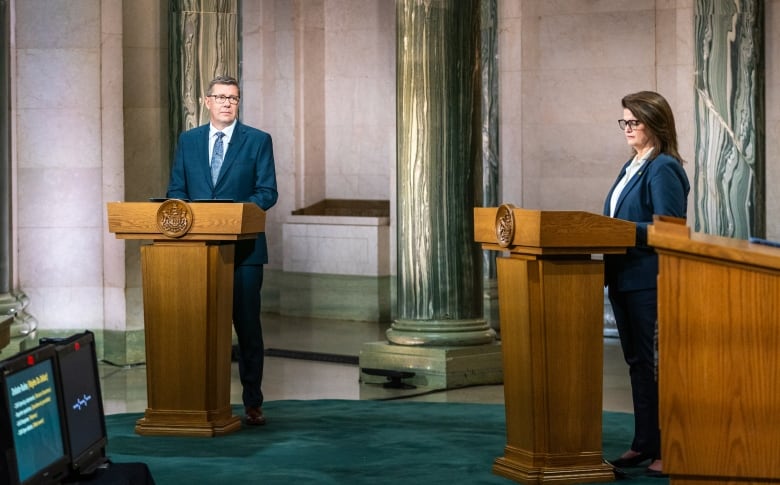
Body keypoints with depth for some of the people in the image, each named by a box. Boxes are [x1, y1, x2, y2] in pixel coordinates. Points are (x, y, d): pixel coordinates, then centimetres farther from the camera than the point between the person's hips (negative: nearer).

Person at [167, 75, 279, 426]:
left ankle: (252, 403, 7)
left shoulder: (258, 141, 3)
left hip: (243, 248, -2)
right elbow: (175, 189, 12)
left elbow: (268, 192, -2)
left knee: (248, 326, 0)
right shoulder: (188, 141, 12)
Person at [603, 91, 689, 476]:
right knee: (637, 364, 13)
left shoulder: (664, 169, -11)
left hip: (650, 281, -9)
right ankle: (643, 445, 20)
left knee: (655, 365, -6)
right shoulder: (631, 168, 17)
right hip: (624, 278, 9)